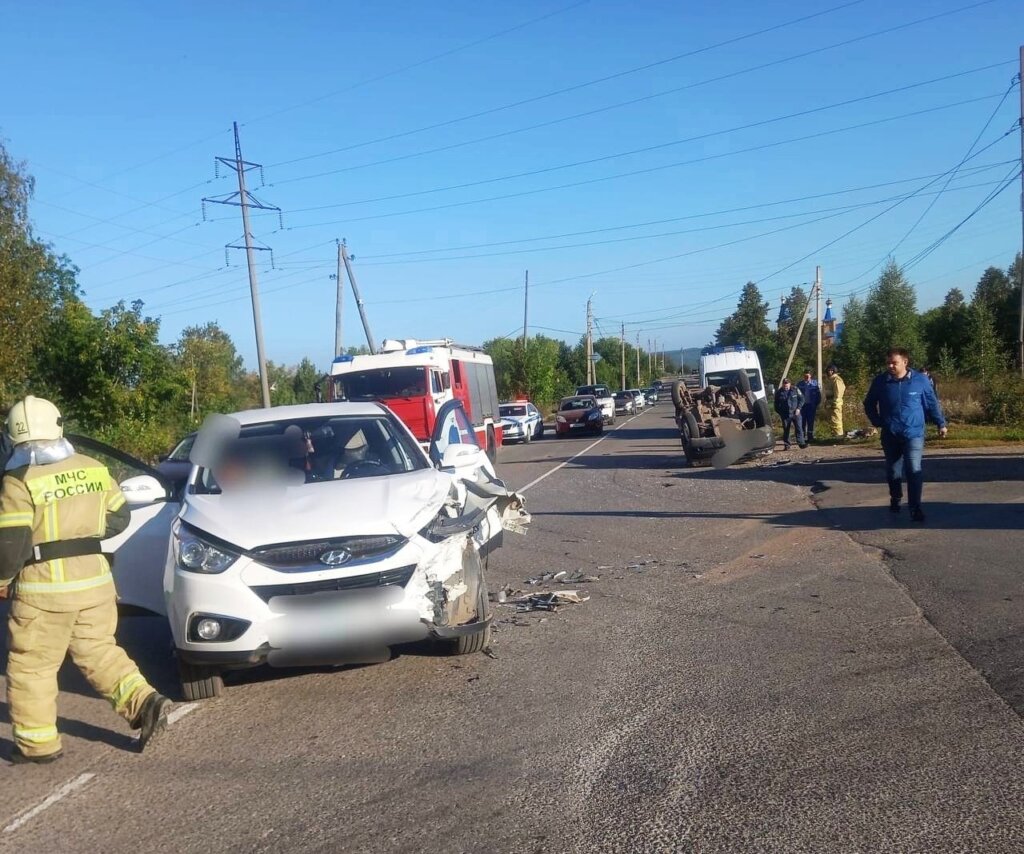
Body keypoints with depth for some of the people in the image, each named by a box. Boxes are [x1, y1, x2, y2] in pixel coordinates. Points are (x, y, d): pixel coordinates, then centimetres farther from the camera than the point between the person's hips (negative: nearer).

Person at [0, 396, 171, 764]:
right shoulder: (93, 468, 4)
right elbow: (119, 518, 12)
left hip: (44, 587, -5)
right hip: (95, 580, 5)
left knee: (30, 665, 10)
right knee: (98, 651, 18)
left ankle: (37, 742, 17)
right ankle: (142, 702, 3)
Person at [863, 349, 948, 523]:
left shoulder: (920, 380, -6)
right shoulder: (880, 381, -4)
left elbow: (932, 403, 6)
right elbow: (869, 404, 10)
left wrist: (941, 423, 7)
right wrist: (878, 422, 1)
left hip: (914, 433, -2)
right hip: (890, 435, 2)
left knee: (914, 470, -11)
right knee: (893, 470, 14)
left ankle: (915, 508, -7)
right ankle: (895, 499, 35)